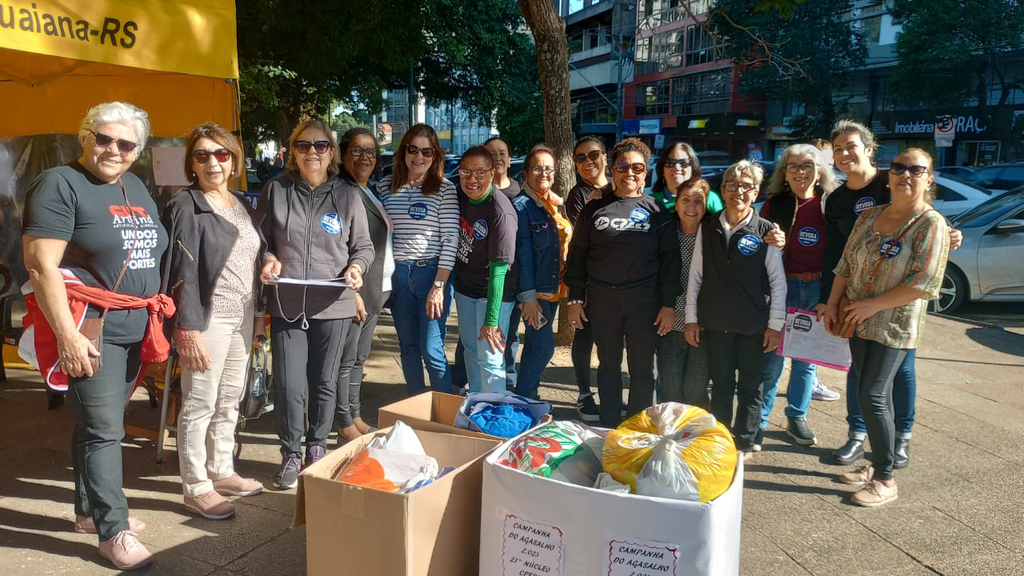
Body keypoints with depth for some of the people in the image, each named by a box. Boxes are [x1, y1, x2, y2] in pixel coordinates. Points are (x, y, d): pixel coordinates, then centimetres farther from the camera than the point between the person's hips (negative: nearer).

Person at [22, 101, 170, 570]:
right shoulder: (60, 185, -9)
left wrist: (156, 316, 15)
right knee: (104, 430, -4)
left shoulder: (136, 188, 14)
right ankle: (113, 532, 7)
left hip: (133, 326, 7)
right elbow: (41, 266, -16)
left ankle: (89, 511, 31)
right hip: (89, 328, -7)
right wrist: (68, 336, -21)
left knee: (100, 423, 17)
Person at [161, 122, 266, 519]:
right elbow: (182, 273, -13)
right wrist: (189, 330, -18)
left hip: (242, 318, 7)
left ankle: (221, 471, 30)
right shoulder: (185, 207, -8)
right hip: (207, 318, -7)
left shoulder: (244, 206, 13)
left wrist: (259, 314, 14)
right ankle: (196, 488, 12)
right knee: (200, 405, 1)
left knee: (230, 401, 15)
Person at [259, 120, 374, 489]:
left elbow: (364, 246, 8)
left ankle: (317, 448, 31)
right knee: (289, 386, -1)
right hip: (286, 305, 0)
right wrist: (268, 259, -8)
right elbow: (261, 238, 12)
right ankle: (290, 453, 20)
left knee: (325, 383, 11)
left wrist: (356, 266, -11)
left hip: (333, 306, 1)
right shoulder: (276, 190, 4)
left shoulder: (347, 195, 4)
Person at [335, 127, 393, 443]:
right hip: (355, 289, -9)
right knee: (346, 359, 1)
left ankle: (355, 416, 27)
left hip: (377, 289, 9)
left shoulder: (371, 192, 16)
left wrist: (381, 288, 15)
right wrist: (352, 292, -20)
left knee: (359, 358, 16)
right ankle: (345, 425, 12)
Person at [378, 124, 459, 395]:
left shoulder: (444, 189, -5)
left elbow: (450, 239, -8)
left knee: (432, 350, -4)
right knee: (408, 346, 14)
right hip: (397, 274, 4)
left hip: (432, 273, -4)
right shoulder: (386, 187, 7)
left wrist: (439, 285, -14)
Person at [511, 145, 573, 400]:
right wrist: (528, 297, -19)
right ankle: (521, 401, 5)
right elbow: (523, 253, -16)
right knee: (543, 346, -9)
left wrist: (565, 287, 12)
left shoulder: (557, 205, 10)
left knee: (535, 345, 14)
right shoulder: (521, 206, -12)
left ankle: (530, 396, 25)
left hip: (553, 288, 7)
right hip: (534, 289, -7)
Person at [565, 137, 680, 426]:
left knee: (642, 369, 6)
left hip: (644, 301, -1)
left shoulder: (656, 211, 2)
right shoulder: (595, 209, 6)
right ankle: (609, 429, 24)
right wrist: (574, 298, 2)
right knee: (608, 366, 12)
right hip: (602, 300, 2)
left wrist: (669, 304, -6)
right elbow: (577, 256, 7)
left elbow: (670, 259, 0)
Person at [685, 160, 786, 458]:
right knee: (720, 386, 12)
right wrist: (691, 318, 3)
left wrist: (775, 324, -5)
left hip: (753, 325, -2)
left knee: (750, 387, 8)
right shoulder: (707, 229, 2)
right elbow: (695, 275, 5)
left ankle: (744, 445, 22)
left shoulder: (765, 231, -4)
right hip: (716, 323, 2)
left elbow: (778, 281, -2)